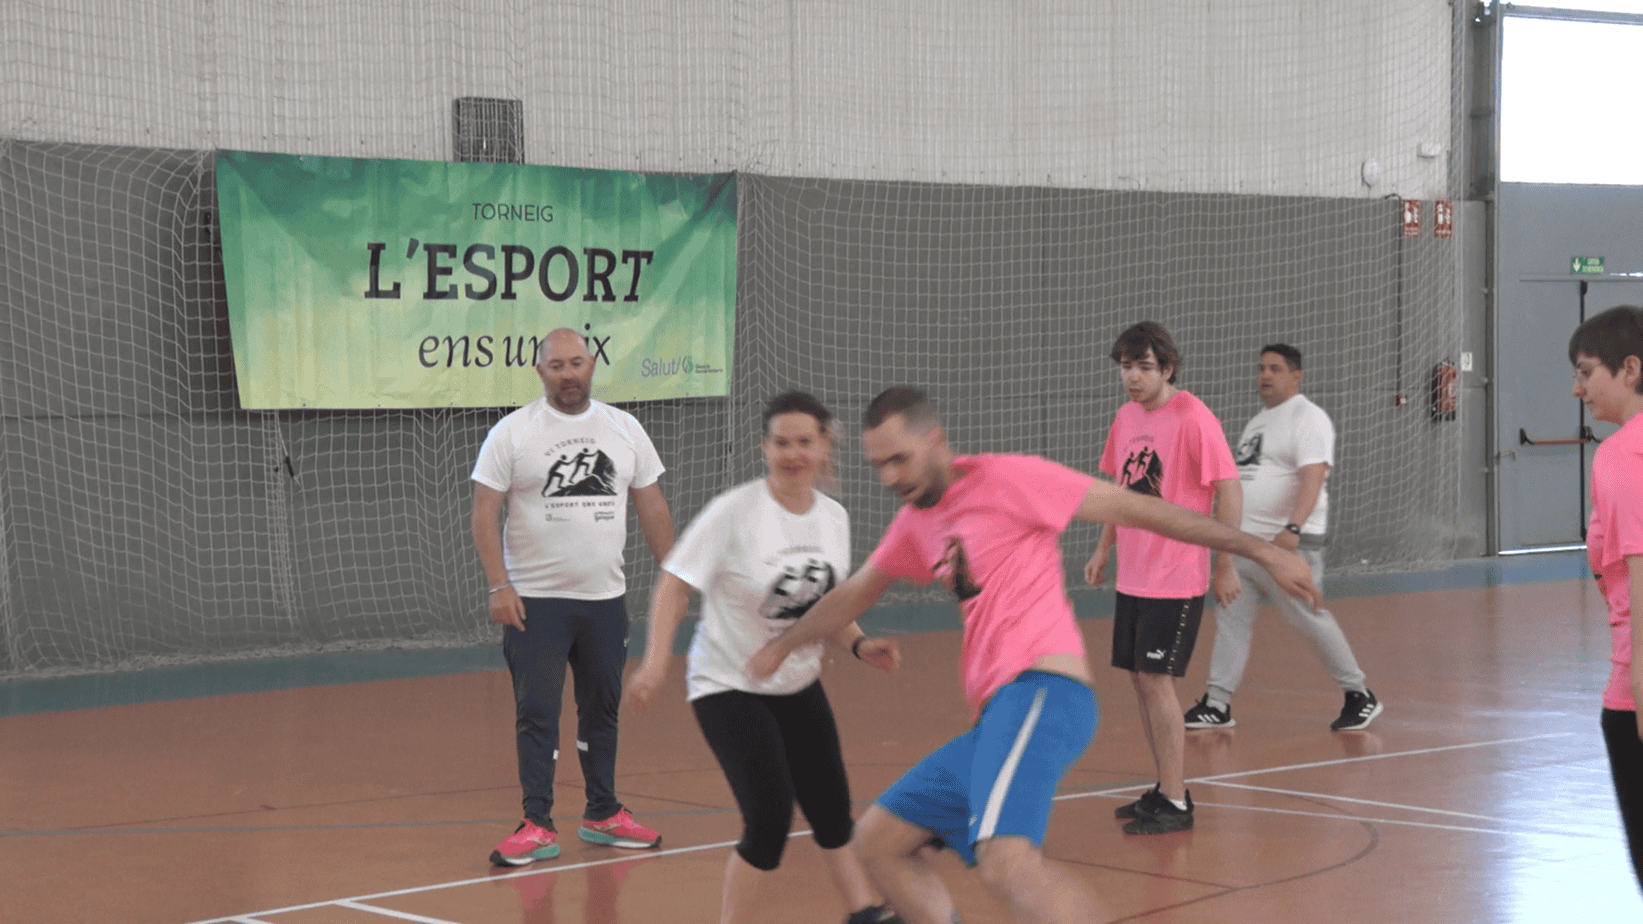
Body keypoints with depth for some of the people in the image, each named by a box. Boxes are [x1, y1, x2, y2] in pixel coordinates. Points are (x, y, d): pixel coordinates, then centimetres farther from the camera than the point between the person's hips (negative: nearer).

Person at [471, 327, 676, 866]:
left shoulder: (624, 429, 7)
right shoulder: (511, 433, -5)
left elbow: (651, 505, 12)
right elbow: (484, 514, -7)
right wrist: (499, 587, -16)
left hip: (605, 598, 4)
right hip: (534, 600, -4)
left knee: (603, 709, 12)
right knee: (536, 714, -5)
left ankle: (603, 815, 23)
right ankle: (538, 827, -2)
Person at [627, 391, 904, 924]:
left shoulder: (834, 518, -1)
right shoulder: (734, 513, -19)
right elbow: (675, 584, -18)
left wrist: (858, 646, -6)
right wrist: (655, 662, -30)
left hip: (798, 686, 6)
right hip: (728, 686, -6)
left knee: (832, 810, 13)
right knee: (769, 817, -16)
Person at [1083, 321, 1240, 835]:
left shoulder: (1192, 417, -15)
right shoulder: (1126, 416, 9)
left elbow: (1229, 489, -15)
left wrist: (1226, 565, -17)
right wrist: (1103, 549, 17)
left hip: (1176, 577, -8)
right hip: (1133, 574, 8)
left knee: (1156, 680, -9)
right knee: (1138, 677, 11)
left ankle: (1175, 805, -2)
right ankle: (1166, 788, 23)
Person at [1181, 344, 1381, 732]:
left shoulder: (1308, 418, -10)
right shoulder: (1258, 422, 19)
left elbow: (1312, 478, -22)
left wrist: (1293, 529, -34)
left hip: (1289, 543, -8)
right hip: (1245, 540, 8)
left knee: (1309, 619, -5)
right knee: (1231, 617, 4)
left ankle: (1359, 696, 9)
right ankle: (1217, 705, 7)